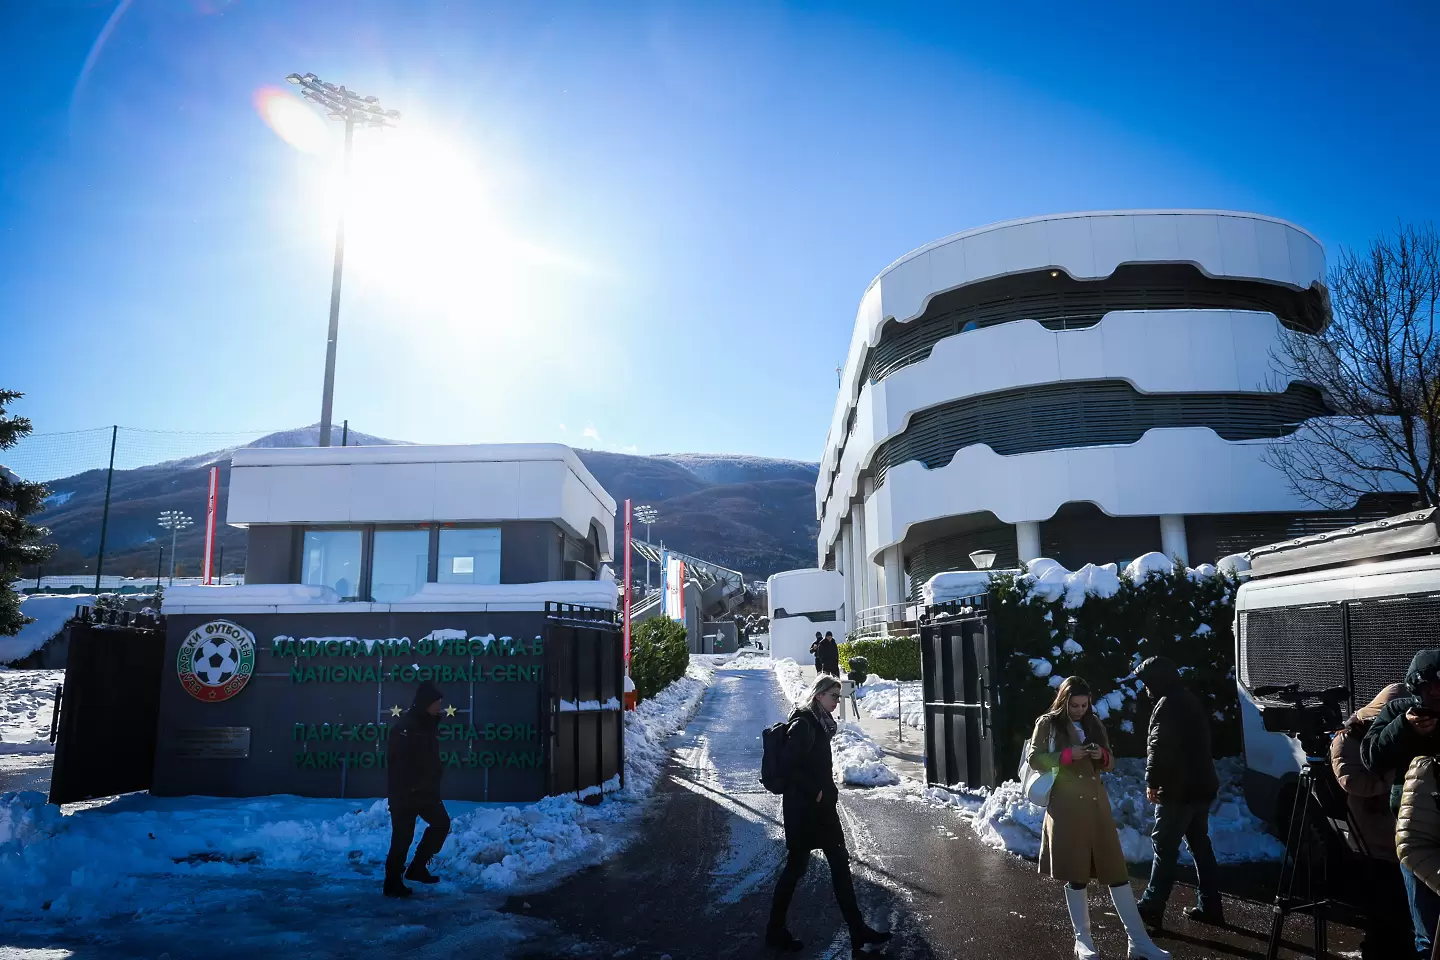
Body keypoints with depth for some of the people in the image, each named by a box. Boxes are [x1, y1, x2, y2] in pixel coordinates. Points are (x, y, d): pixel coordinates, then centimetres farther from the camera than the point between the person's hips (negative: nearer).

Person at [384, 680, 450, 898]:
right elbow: (396, 764, -22)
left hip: (426, 791, 9)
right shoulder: (405, 728, -18)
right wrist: (399, 792, -23)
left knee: (441, 823, 7)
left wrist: (434, 784, 12)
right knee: (403, 836, -2)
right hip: (405, 793, -9)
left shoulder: (429, 726, 10)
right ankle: (392, 883, 10)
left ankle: (418, 866, 17)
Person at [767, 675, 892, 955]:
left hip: (822, 805, 9)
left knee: (840, 862, 10)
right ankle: (776, 931, 18)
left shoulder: (821, 723, 10)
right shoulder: (803, 724, -18)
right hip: (803, 808, -9)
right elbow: (789, 766, -23)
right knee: (796, 866, 2)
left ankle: (857, 929, 17)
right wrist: (815, 791, -17)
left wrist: (827, 789, 10)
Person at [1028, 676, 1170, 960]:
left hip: (1096, 803, 4)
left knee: (1115, 869, 2)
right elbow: (1034, 759, -5)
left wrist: (1102, 755, -6)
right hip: (1066, 806, -4)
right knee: (1076, 873, 3)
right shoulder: (1047, 724, 0)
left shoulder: (1094, 723, 13)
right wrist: (1067, 755, -17)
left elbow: (1110, 763, 18)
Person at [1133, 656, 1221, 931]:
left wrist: (1152, 781, -17)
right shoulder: (1191, 701, 17)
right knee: (1200, 844, 16)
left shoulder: (1166, 704, -13)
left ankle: (1151, 908, -4)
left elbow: (1158, 746, -22)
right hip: (1202, 786, 9)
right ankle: (1209, 906, 21)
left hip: (1178, 790, -9)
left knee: (1165, 848, -6)